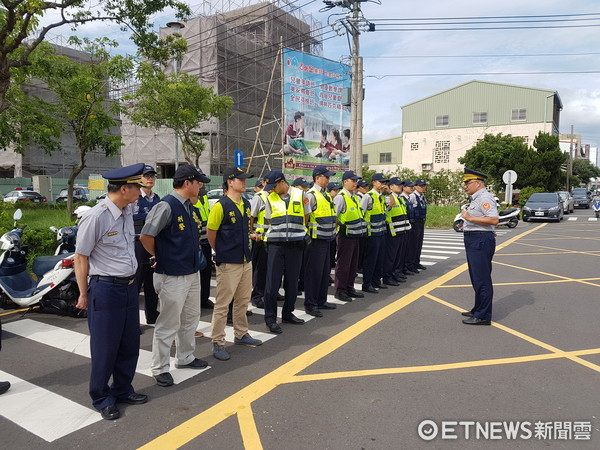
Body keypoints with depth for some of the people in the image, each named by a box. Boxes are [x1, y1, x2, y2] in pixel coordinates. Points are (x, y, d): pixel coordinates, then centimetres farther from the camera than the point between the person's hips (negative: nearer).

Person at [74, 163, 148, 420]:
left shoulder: (128, 211, 6)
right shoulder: (96, 218, -18)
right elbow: (80, 257, -11)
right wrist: (84, 294, -6)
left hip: (130, 286, 8)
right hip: (106, 289, -8)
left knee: (130, 344, 17)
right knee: (105, 348, 6)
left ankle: (122, 390, 35)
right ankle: (101, 399, 26)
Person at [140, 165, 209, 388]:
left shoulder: (190, 207, 9)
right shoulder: (166, 206, -19)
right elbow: (146, 236, -21)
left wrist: (194, 251, 12)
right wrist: (159, 256, -7)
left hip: (192, 273, 9)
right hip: (172, 276, -9)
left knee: (191, 319, 20)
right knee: (168, 324, 3)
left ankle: (185, 357, 38)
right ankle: (160, 368, 19)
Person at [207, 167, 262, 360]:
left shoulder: (246, 204, 9)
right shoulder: (221, 206, -15)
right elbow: (211, 233, -9)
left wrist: (251, 235, 2)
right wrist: (219, 253, 0)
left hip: (246, 260, 8)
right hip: (228, 263, -8)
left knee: (243, 300, 19)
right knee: (222, 303, 1)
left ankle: (241, 334, 34)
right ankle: (218, 343, 12)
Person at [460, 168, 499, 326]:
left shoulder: (485, 197, -14)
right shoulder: (476, 198, 18)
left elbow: (494, 219, -24)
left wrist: (470, 218, -22)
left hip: (481, 241, -11)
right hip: (474, 241, 11)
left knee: (482, 280, -5)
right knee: (477, 278, 18)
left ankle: (483, 316, 1)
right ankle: (478, 310, 30)